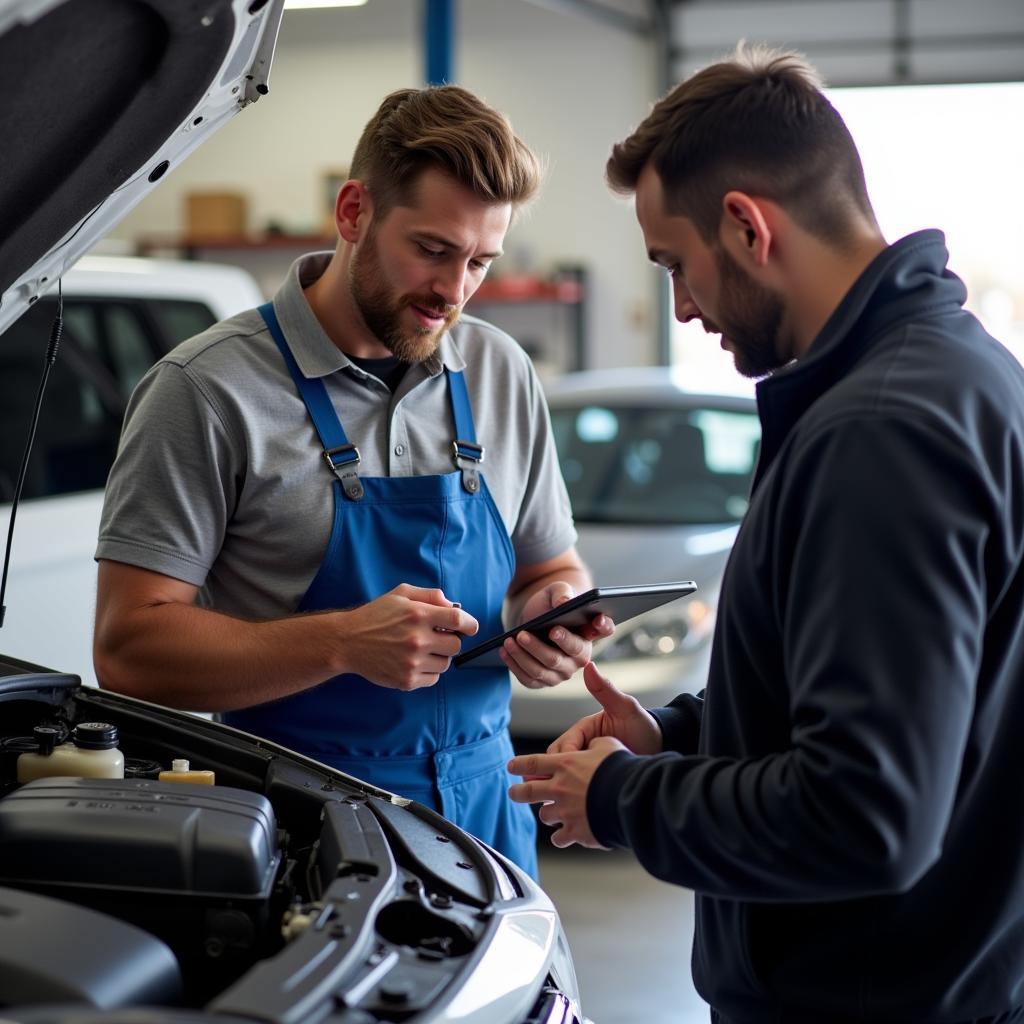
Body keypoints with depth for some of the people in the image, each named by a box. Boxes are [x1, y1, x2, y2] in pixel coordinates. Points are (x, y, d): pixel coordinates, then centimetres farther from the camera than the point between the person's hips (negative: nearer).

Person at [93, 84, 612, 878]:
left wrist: (557, 620, -6)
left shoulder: (502, 374, 9)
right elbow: (129, 648, -14)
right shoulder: (209, 392, -9)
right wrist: (344, 642, -25)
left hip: (482, 809, 4)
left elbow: (553, 570, 19)